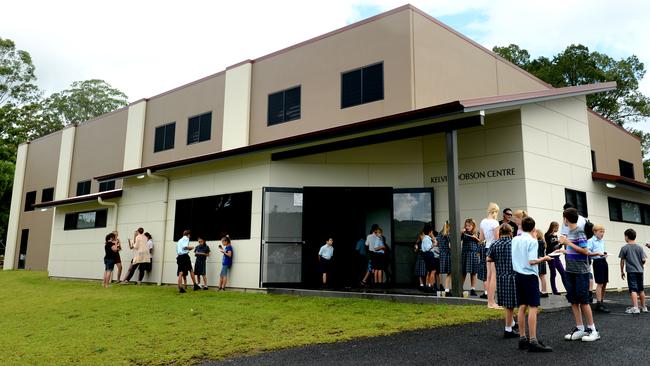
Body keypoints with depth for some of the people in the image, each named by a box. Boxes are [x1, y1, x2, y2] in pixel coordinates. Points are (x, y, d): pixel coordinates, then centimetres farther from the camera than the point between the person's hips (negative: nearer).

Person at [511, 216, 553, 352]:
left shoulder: (515, 240, 8)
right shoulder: (532, 241, -10)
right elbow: (531, 261, -17)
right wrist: (543, 259, -3)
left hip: (518, 275, 7)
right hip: (530, 276, -7)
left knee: (522, 307, 11)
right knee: (533, 307, -7)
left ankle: (522, 339, 15)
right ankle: (533, 341, -10)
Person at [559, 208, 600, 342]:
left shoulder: (579, 232, -11)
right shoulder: (569, 232, 11)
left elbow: (585, 251, -17)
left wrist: (568, 242, -16)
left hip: (581, 271, -7)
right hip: (570, 271, 7)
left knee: (583, 300, -1)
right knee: (573, 301, 8)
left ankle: (592, 330, 10)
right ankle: (580, 329, 15)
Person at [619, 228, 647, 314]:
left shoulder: (624, 248, -5)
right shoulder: (639, 247, 4)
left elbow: (622, 261, -2)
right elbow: (643, 260, 1)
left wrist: (622, 272, 8)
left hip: (631, 271, -4)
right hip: (640, 271, 4)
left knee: (633, 290, -7)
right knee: (641, 289, 15)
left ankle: (635, 308, -14)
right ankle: (643, 307, 26)